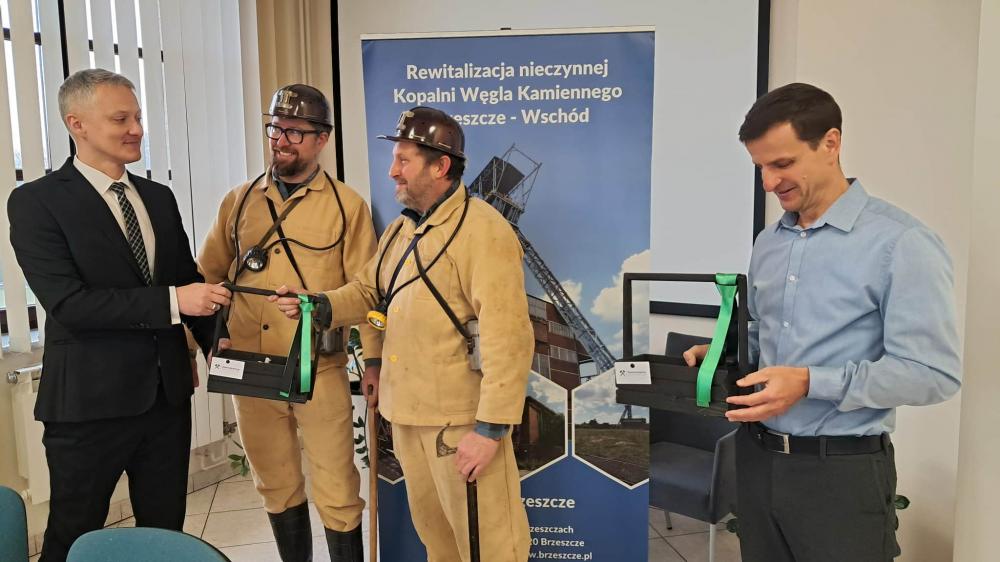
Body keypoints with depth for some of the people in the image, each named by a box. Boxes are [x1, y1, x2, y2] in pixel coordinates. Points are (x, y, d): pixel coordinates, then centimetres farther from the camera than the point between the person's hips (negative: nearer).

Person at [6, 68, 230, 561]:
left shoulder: (159, 197, 8)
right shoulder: (36, 202, -9)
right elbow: (67, 302, -19)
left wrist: (215, 343, 1)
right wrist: (171, 301, -24)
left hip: (167, 393, 5)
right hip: (89, 402, -5)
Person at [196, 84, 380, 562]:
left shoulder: (347, 205, -3)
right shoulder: (239, 201, 7)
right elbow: (206, 278, 11)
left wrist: (375, 361, -6)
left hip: (320, 373, -3)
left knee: (337, 493, 4)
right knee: (276, 487, 17)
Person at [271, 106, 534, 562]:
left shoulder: (484, 231, -18)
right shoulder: (400, 230, 12)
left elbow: (507, 338, -23)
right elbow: (365, 292, 19)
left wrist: (491, 427, -24)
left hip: (462, 418, -8)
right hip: (405, 412, 8)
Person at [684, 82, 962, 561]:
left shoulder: (902, 243, -13)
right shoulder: (768, 242, 9)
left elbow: (934, 373, -17)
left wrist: (811, 383, -24)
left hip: (842, 469, -6)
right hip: (756, 456, 6)